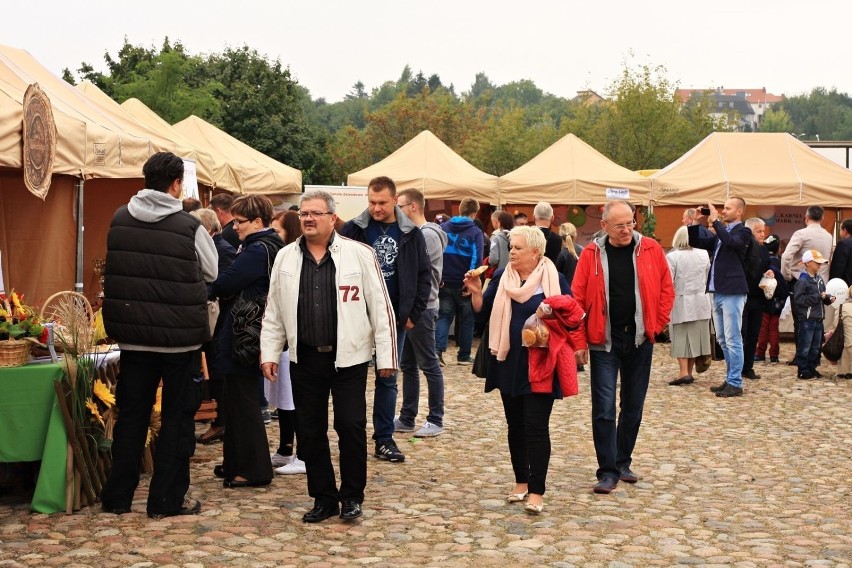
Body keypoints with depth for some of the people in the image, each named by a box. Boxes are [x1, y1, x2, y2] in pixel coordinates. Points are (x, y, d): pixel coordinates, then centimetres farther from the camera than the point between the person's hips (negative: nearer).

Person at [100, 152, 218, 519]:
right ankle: (167, 499, 10)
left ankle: (117, 496, 18)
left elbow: (115, 269, 12)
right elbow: (213, 273, 1)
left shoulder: (119, 220, -1)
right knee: (177, 417, 7)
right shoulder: (189, 227, -13)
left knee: (131, 415, 13)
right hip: (179, 337, -4)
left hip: (132, 335, 4)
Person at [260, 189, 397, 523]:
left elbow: (380, 307, -3)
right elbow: (274, 311, 12)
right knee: (309, 431, 8)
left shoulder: (359, 254, -4)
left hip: (349, 357, -3)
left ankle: (352, 496, 15)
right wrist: (269, 353, 7)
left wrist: (386, 355, -5)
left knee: (350, 427, -4)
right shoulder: (286, 258, 7)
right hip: (305, 358, 4)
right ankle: (324, 498, 21)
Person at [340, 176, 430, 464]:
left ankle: (384, 439, 16)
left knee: (387, 378, 9)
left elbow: (424, 275, 6)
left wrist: (413, 313, 0)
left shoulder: (411, 234, 2)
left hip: (395, 318, 2)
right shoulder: (353, 230, -3)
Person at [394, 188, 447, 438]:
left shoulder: (428, 235, -14)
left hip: (421, 309, -10)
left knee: (429, 365, -2)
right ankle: (407, 418, 21)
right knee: (407, 365, 13)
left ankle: (435, 421, 5)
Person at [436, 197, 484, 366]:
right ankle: (464, 356, 14)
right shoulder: (475, 232, -7)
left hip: (445, 282, 3)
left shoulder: (443, 227, 5)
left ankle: (438, 349, -11)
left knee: (444, 316, 9)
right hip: (464, 284, -3)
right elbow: (476, 259, -16)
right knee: (466, 319, 11)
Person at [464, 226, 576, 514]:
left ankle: (536, 491, -2)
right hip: (509, 364, 4)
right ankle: (521, 482, 25)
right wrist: (476, 292, -11)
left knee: (536, 426, -6)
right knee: (515, 424, 12)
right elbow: (483, 313, 6)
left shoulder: (554, 280, -6)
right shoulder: (502, 277, 5)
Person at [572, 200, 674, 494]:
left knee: (633, 406, 12)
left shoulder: (651, 250, -2)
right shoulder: (591, 254, -5)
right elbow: (578, 299, -5)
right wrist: (580, 342, -7)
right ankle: (608, 471, 3)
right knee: (604, 408, -4)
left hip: (639, 339, 2)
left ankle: (623, 463, 26)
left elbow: (666, 289, 6)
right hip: (603, 340, -2)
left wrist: (657, 324, -1)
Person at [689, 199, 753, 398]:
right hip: (718, 292, 9)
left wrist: (715, 221, -20)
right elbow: (695, 242, 20)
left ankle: (735, 384, -1)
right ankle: (730, 379, 21)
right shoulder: (721, 233, 18)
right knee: (723, 340, 13)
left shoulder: (743, 232, -5)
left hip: (732, 292, -9)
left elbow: (730, 242, -26)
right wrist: (697, 223, 6)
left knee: (733, 340, -5)